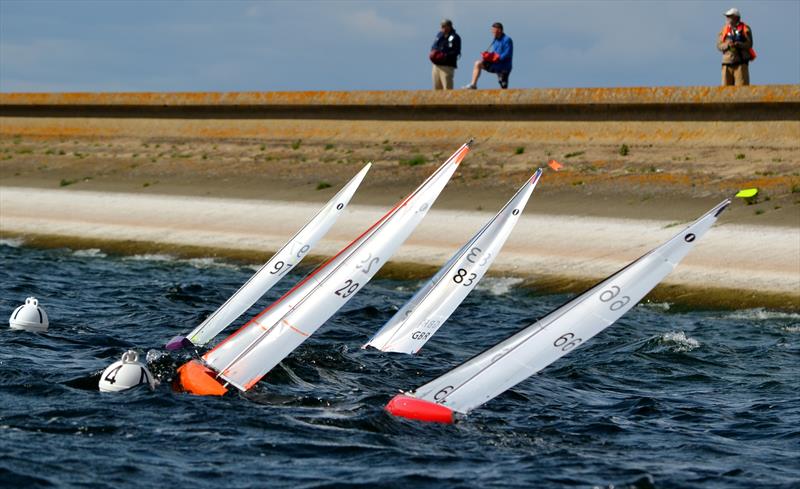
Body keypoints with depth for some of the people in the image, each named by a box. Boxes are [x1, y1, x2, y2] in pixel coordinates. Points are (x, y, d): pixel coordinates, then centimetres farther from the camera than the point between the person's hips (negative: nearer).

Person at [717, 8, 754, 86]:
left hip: (741, 63, -3)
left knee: (742, 87, -9)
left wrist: (737, 44, -22)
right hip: (727, 63, 3)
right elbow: (719, 45, 4)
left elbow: (749, 44, -6)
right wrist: (727, 45, -16)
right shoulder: (724, 30, 12)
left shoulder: (745, 29, 3)